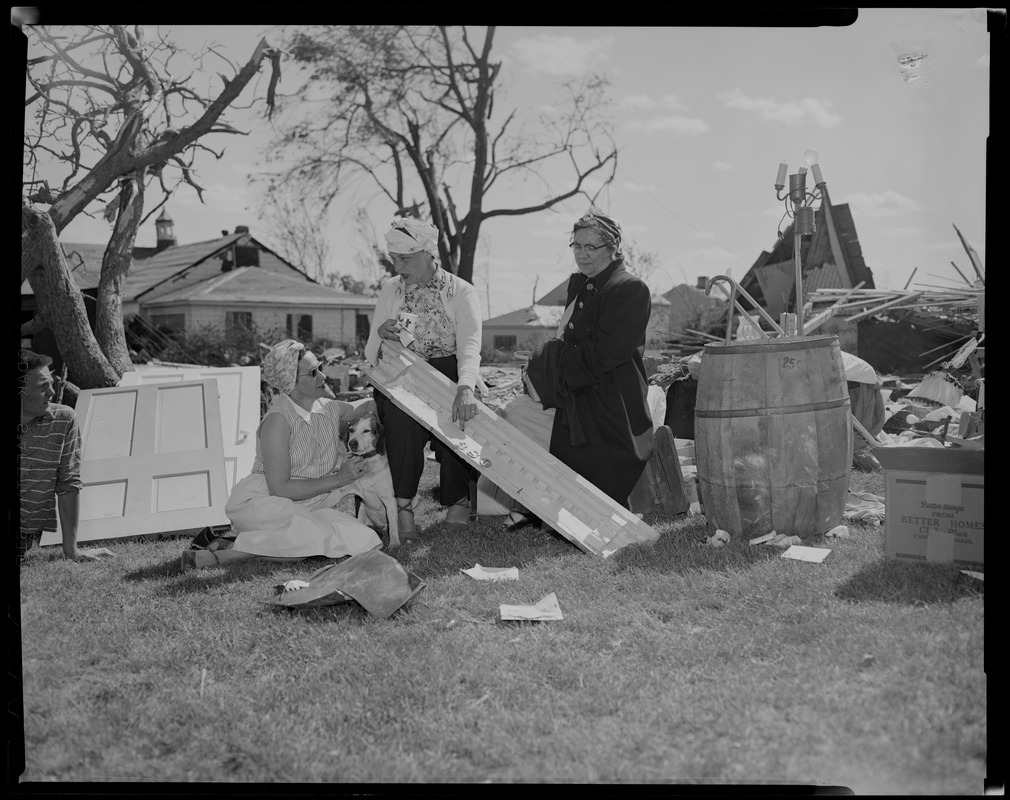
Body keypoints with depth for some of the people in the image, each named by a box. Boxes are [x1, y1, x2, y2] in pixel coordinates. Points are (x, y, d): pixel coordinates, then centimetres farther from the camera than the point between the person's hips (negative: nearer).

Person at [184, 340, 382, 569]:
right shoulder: (278, 419, -18)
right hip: (259, 503, -8)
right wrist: (338, 479, -18)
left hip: (303, 507, 8)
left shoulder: (330, 408, 3)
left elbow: (363, 408, 28)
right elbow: (280, 489, -21)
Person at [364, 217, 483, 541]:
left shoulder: (461, 292, 0)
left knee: (455, 414, -27)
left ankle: (457, 501, -7)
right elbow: (371, 357, 10)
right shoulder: (390, 290, 9)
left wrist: (465, 387, -35)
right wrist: (381, 336, -13)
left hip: (451, 375, -1)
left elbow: (470, 344, -18)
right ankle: (403, 505, -21)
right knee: (402, 415, -28)